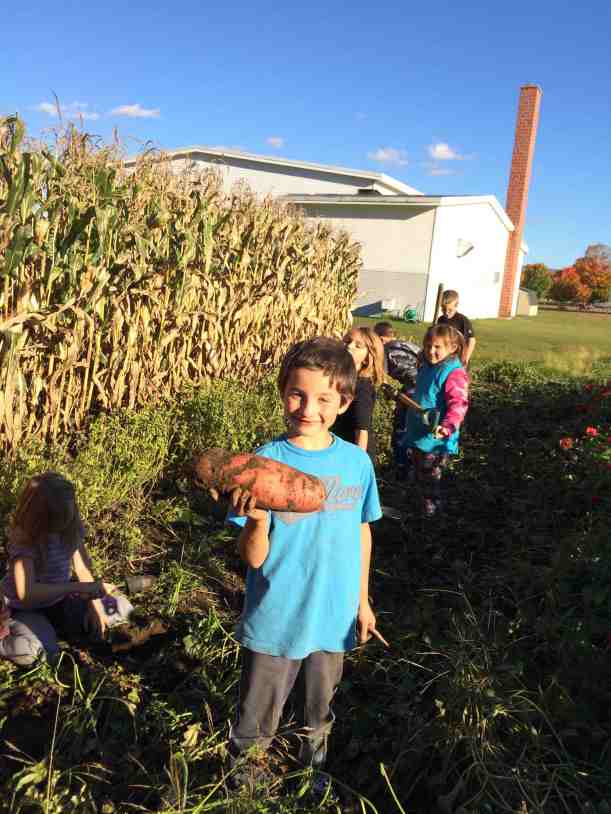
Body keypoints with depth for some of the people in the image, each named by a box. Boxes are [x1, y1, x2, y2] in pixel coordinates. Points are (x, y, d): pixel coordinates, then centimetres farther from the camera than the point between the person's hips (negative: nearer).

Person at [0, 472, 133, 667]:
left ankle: (53, 624, 4)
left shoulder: (71, 527, -12)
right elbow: (26, 592, -41)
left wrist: (96, 606, -14)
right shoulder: (24, 540, -28)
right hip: (25, 608, -6)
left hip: (59, 600, 6)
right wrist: (81, 588, -43)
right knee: (36, 652, -36)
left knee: (122, 607, -5)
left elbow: (83, 568, -4)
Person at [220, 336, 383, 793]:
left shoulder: (356, 461, -9)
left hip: (333, 619, 3)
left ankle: (316, 765, 55)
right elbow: (254, 558, -18)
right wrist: (256, 520, -38)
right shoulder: (265, 463, -19)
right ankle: (245, 776, 47)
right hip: (274, 622, -3)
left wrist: (361, 600, 11)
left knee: (320, 712, 27)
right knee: (257, 721, 18)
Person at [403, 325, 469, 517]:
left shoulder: (454, 373, -21)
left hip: (435, 439, -9)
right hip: (417, 435, 9)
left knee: (429, 479, 6)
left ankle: (431, 508, 25)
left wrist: (448, 426, -44)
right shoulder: (426, 367, 7)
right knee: (419, 476, 23)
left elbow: (458, 405, -31)